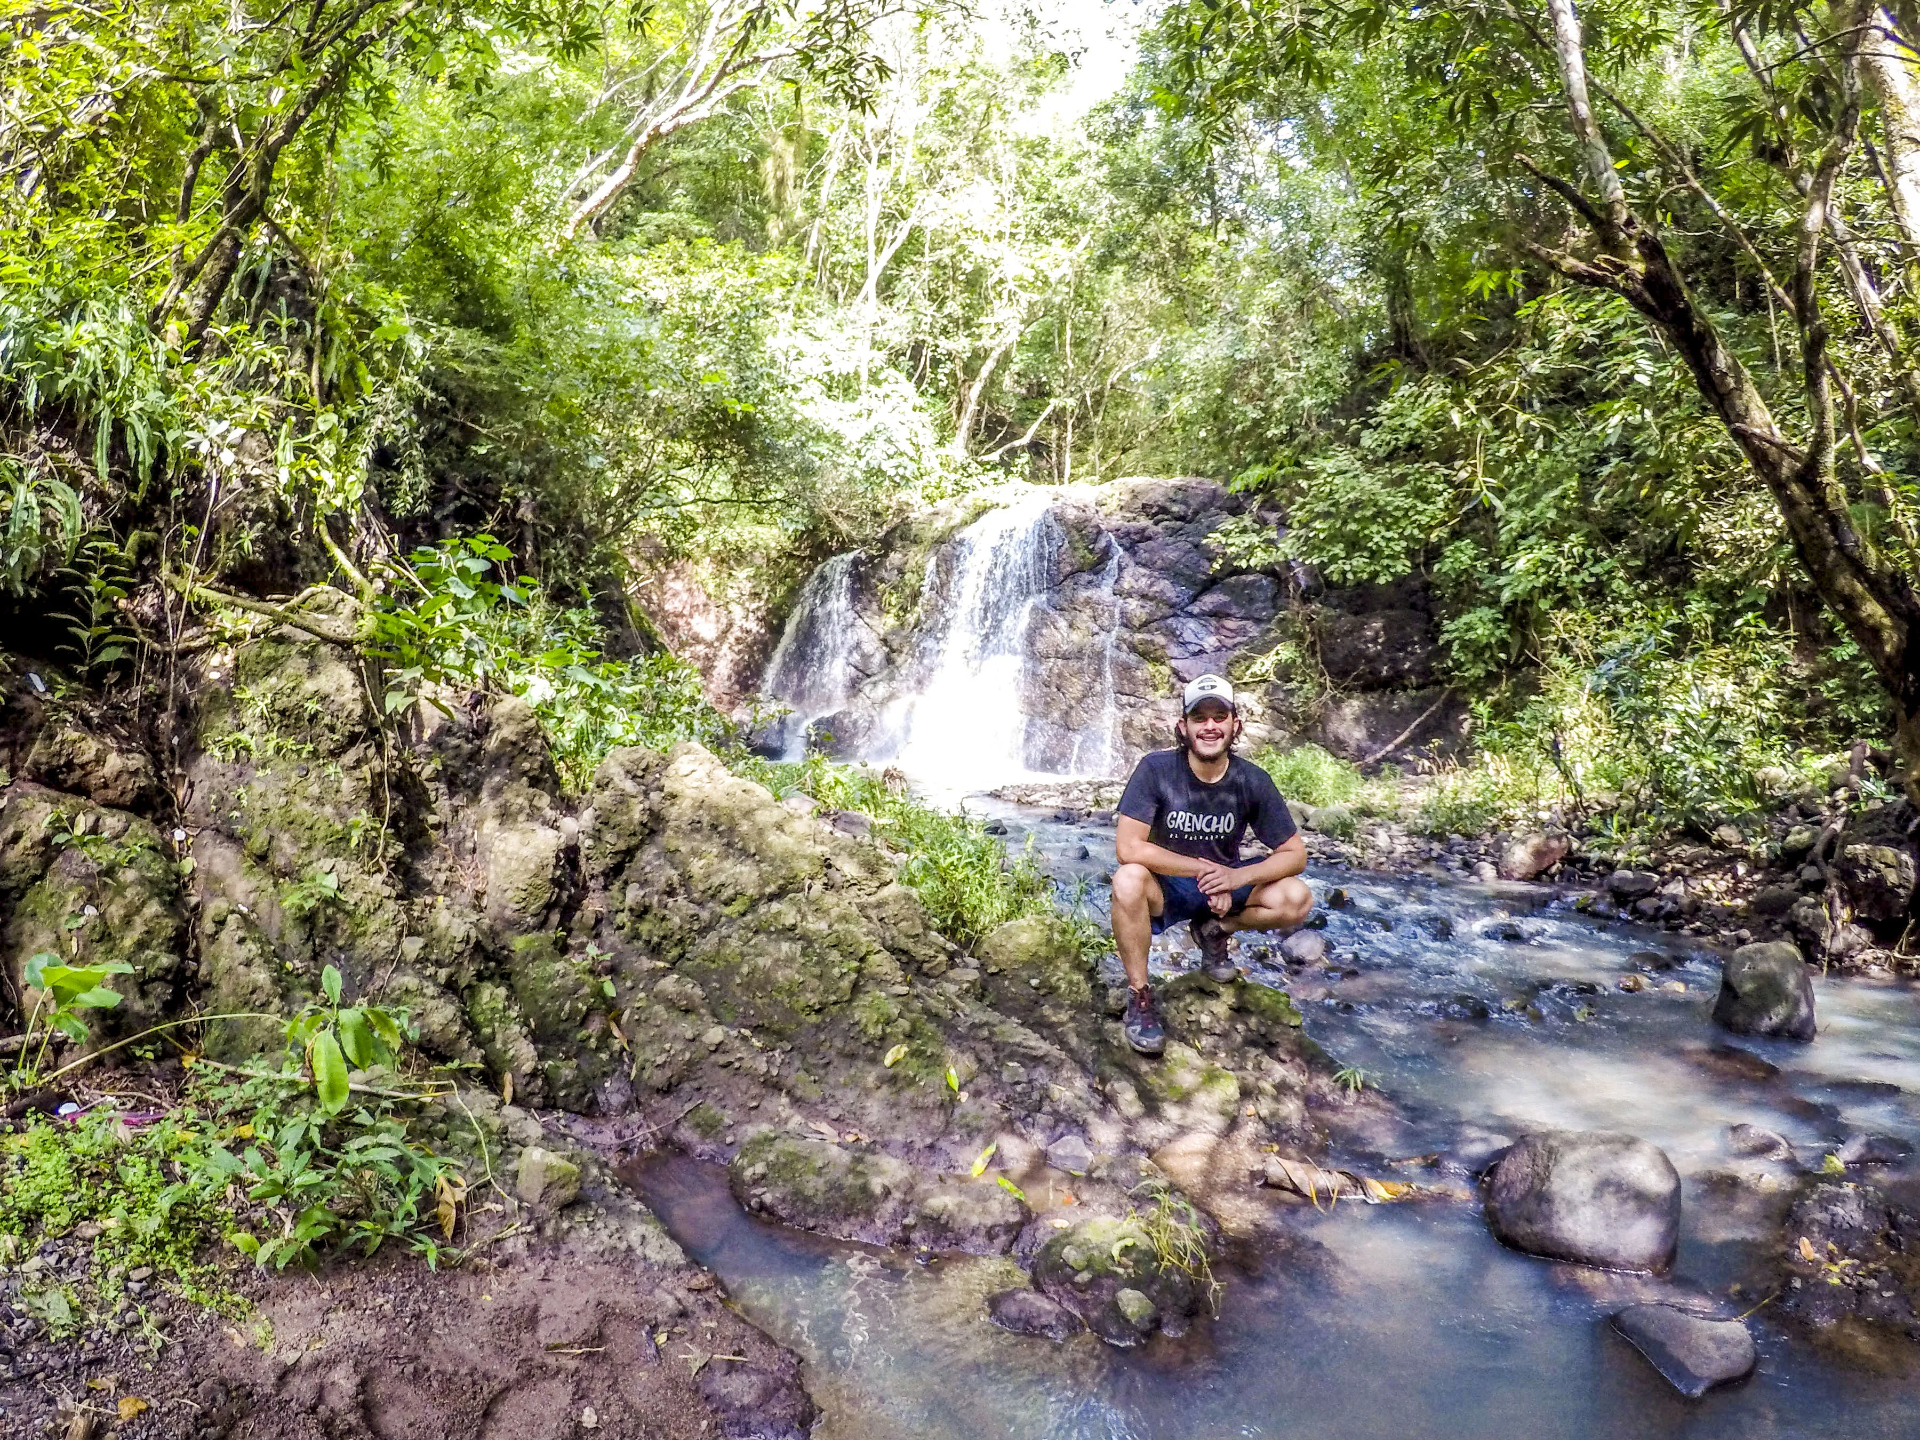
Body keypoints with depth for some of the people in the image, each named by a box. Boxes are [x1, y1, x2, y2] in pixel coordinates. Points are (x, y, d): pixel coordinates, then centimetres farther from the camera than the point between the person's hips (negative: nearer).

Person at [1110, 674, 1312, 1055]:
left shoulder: (1253, 781, -11)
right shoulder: (1156, 769, -20)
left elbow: (1295, 854, -8)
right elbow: (1127, 848, -26)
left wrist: (1235, 877, -26)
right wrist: (1202, 868, -26)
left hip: (1224, 886, 3)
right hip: (1164, 888, -3)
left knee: (1296, 899, -22)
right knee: (1129, 879, -37)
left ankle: (1215, 930, 8)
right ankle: (1138, 995, -17)